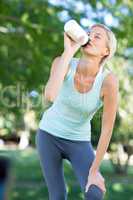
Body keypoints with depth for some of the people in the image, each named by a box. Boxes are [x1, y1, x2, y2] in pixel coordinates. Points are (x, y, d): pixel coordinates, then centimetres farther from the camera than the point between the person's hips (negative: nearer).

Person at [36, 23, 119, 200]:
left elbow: (108, 128, -21)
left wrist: (94, 170, -19)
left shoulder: (109, 80, -28)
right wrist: (69, 51, -41)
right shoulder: (62, 62, -24)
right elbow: (50, 96, -44)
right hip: (49, 134, 1)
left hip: (78, 142, -1)